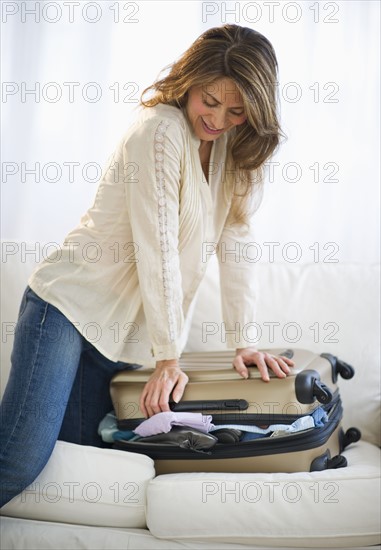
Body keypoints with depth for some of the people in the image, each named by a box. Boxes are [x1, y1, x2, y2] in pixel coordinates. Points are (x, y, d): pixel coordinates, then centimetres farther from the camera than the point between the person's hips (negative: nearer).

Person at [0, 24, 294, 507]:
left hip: (121, 328, 8)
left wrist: (242, 342, 1)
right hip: (69, 304, -7)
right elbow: (157, 248, -17)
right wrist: (168, 357, -14)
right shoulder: (162, 130, -15)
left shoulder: (235, 149, 9)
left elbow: (235, 242, 6)